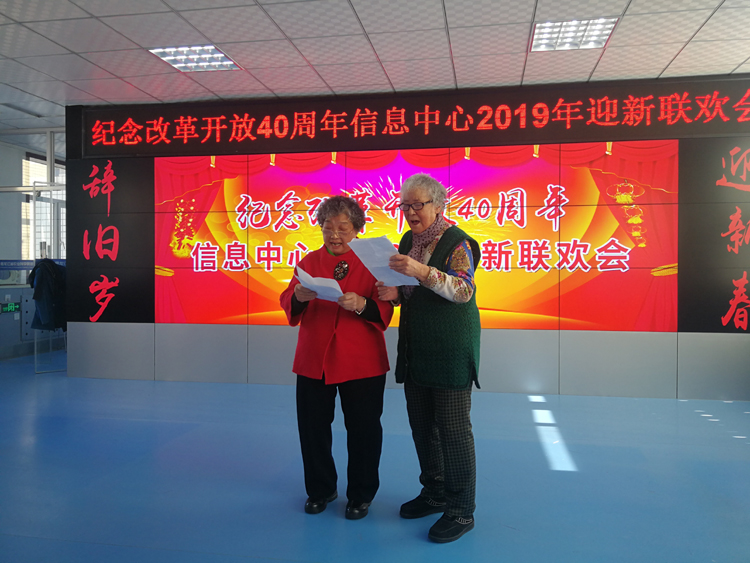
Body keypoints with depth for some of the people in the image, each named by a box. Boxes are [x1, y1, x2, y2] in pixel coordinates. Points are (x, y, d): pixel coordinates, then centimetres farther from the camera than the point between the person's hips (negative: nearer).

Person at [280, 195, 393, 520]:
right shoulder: (310, 262, 9)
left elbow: (385, 311, -5)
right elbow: (288, 305, 3)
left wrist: (361, 305, -26)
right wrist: (299, 296, -20)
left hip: (361, 362, -2)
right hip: (314, 360, 3)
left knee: (363, 429, 4)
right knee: (313, 426, 8)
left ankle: (361, 494, 25)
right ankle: (320, 490, 30)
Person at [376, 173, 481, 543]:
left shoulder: (457, 242, -9)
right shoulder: (408, 241, 12)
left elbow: (463, 290, -22)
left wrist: (423, 271, -37)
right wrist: (393, 293, -4)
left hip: (451, 350, -7)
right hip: (415, 349, 7)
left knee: (452, 428, -3)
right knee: (421, 424, 14)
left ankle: (461, 510, 11)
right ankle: (435, 493, 31)